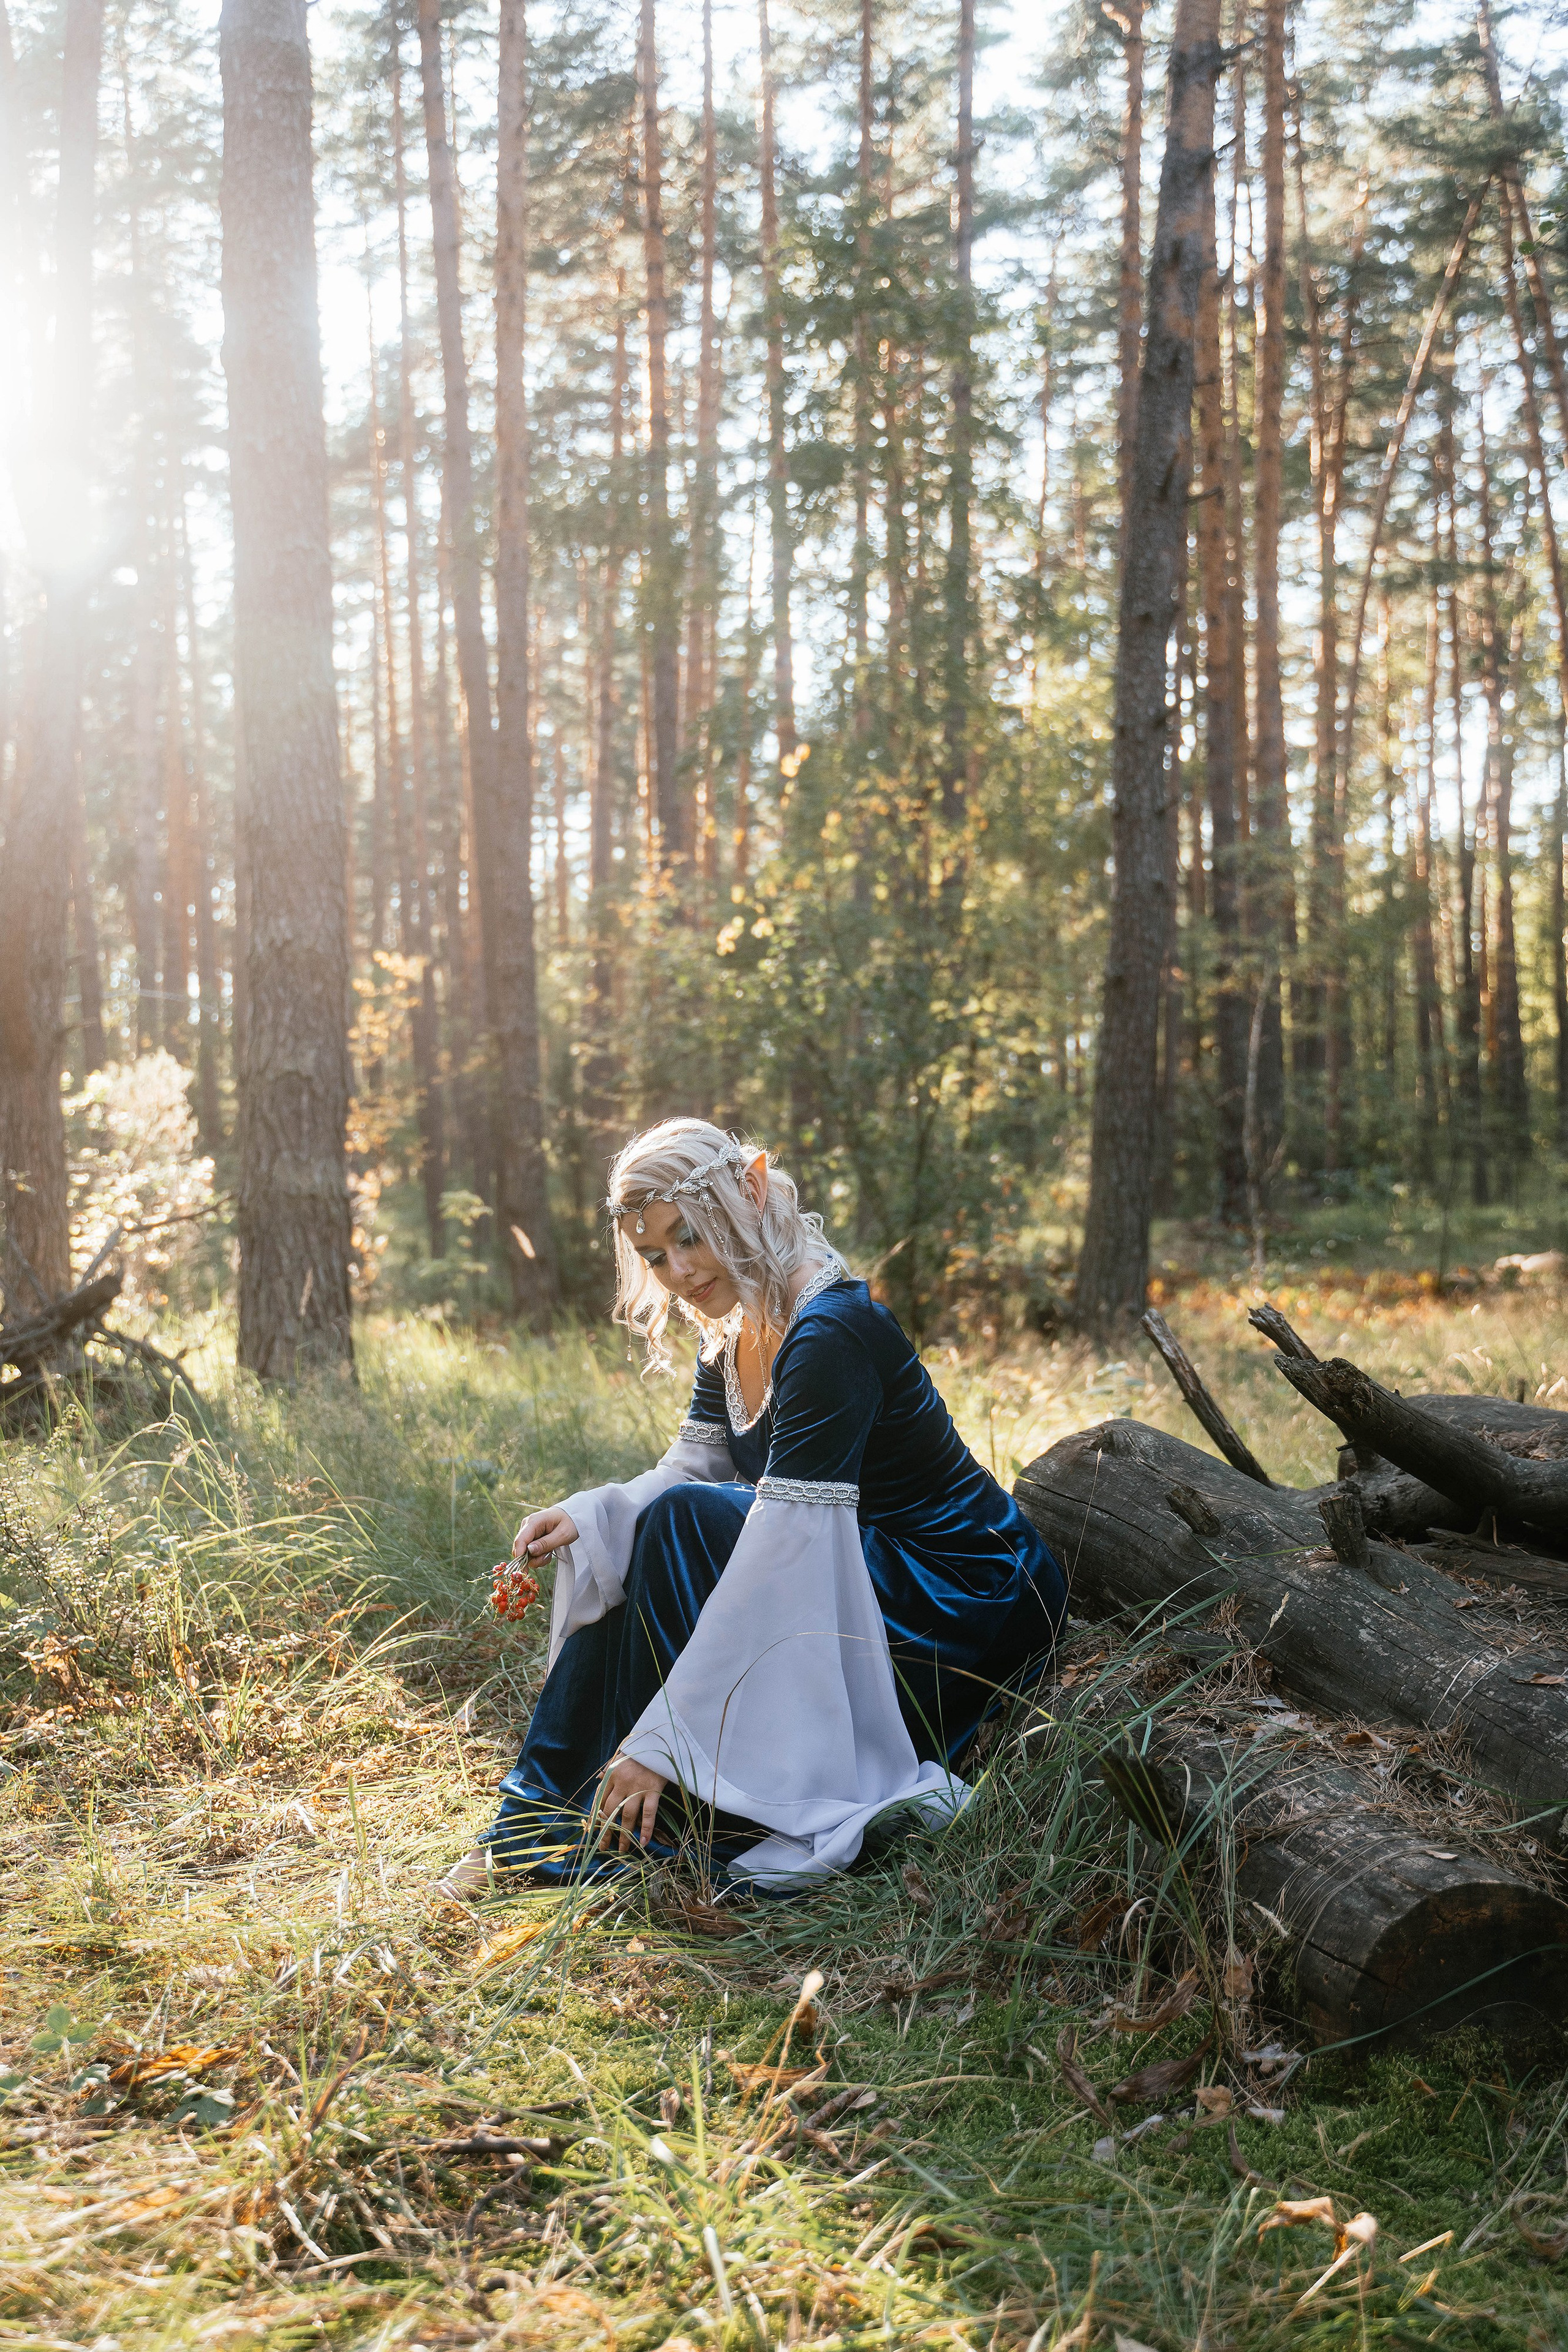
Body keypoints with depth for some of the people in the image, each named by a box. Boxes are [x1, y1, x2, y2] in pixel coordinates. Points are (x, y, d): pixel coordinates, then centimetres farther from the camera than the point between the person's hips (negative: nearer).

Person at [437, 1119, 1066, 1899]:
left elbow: (781, 1551, -31)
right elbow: (687, 1471, 8)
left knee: (685, 1528, -23)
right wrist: (583, 1518, -14)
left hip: (970, 1613, -9)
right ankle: (546, 1819, 1)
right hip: (858, 1563, 9)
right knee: (618, 1542, -1)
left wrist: (661, 1739, -31)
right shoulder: (734, 1330, 3)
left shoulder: (829, 1334, -26)